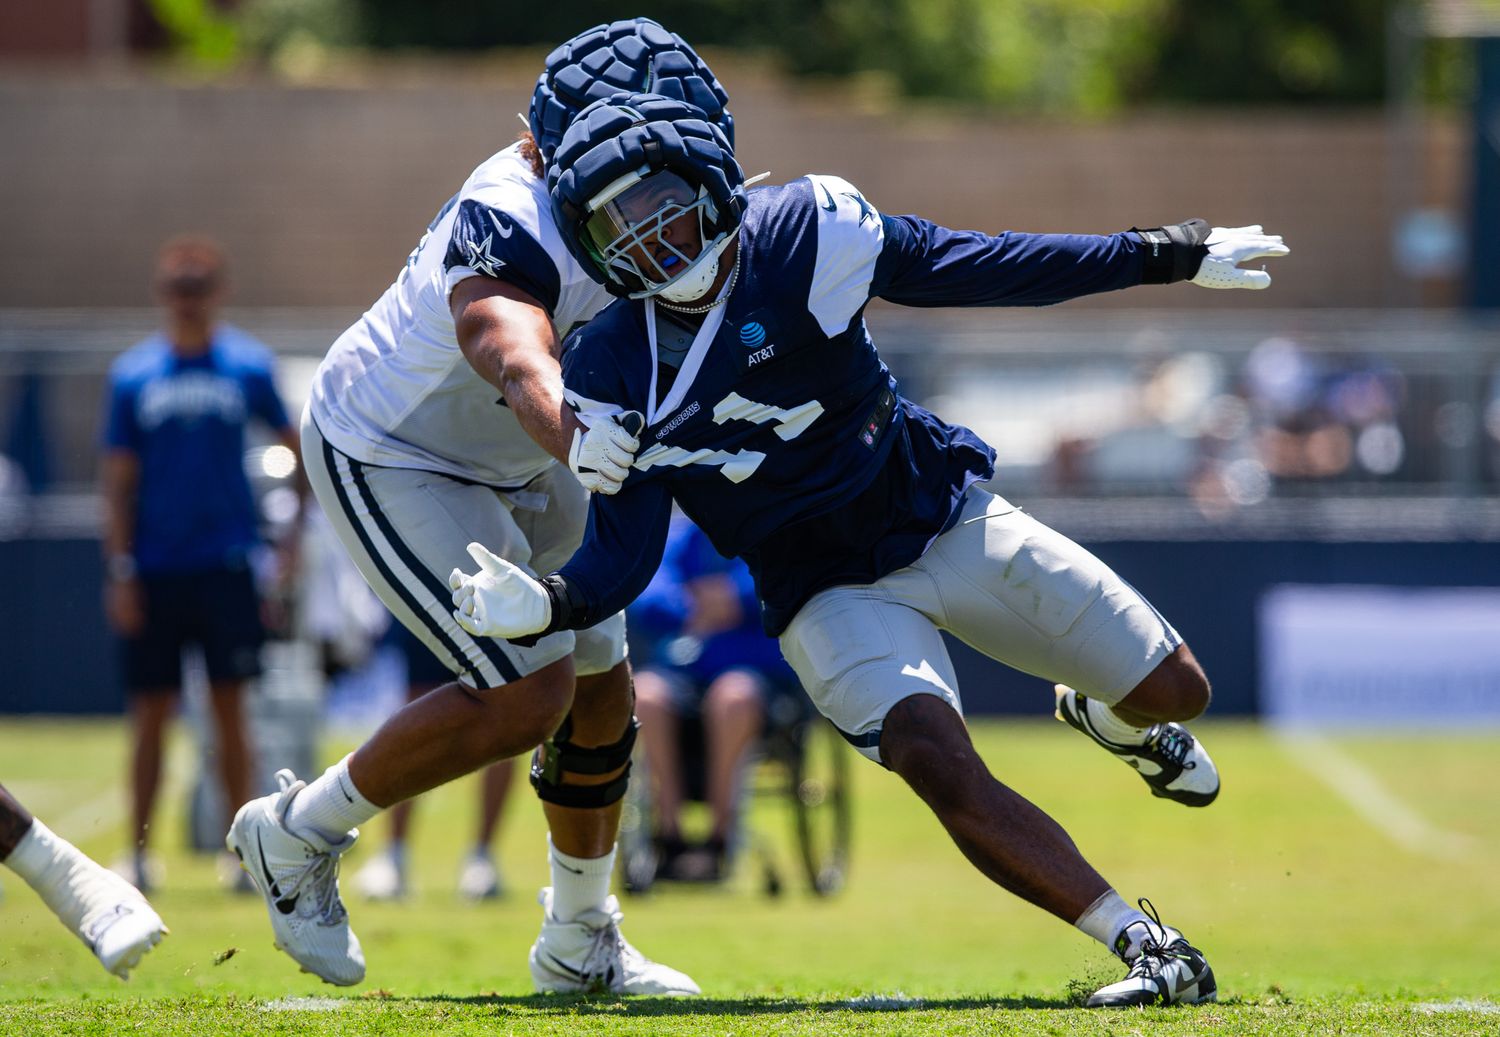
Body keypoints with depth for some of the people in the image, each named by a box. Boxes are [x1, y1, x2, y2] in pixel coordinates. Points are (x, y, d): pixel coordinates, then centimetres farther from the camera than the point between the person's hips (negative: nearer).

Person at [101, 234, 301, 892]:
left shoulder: (249, 367, 3)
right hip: (154, 572, 0)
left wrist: (293, 535, 7)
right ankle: (138, 855, 10)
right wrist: (119, 571, -3)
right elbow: (118, 483, 3)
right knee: (150, 713, 3)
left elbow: (297, 449, 13)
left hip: (225, 566, 0)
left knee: (230, 709, 0)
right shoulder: (132, 375, 3)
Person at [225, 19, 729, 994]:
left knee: (600, 689, 12)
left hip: (506, 462, 9)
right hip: (388, 460, -9)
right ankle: (299, 832, 3)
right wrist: (571, 433, -79)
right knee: (527, 690, -17)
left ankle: (581, 942, 31)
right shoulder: (512, 228, -39)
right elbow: (516, 359, -60)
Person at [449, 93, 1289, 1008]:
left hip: (949, 520, 2)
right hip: (833, 592, -2)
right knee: (936, 760, -29)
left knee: (1174, 691, 6)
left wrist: (1170, 256, -5)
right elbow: (623, 560, -12)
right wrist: (540, 605, -34)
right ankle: (1150, 951, -23)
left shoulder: (805, 235, -18)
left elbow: (981, 270, -9)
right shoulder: (621, 381, -15)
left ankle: (1110, 717, 46)